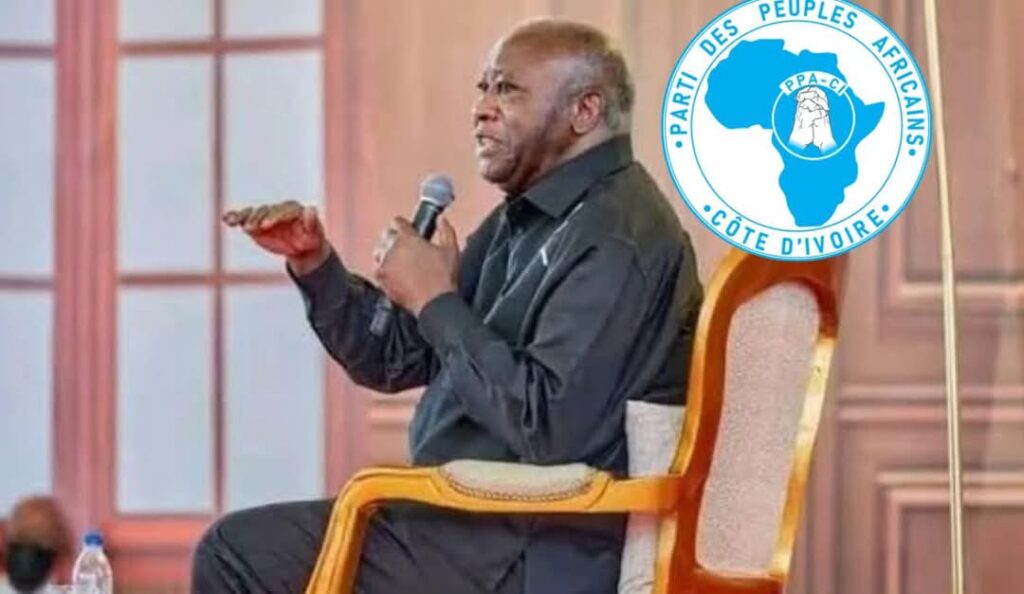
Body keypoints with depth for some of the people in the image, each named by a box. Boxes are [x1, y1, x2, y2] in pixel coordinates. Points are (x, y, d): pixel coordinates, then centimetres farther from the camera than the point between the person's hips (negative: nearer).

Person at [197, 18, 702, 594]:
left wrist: (436, 302, -18)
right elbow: (394, 357, 19)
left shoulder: (615, 239, -18)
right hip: (483, 521, 10)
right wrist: (314, 262, 2)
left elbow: (548, 426, -29)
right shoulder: (529, 219, 15)